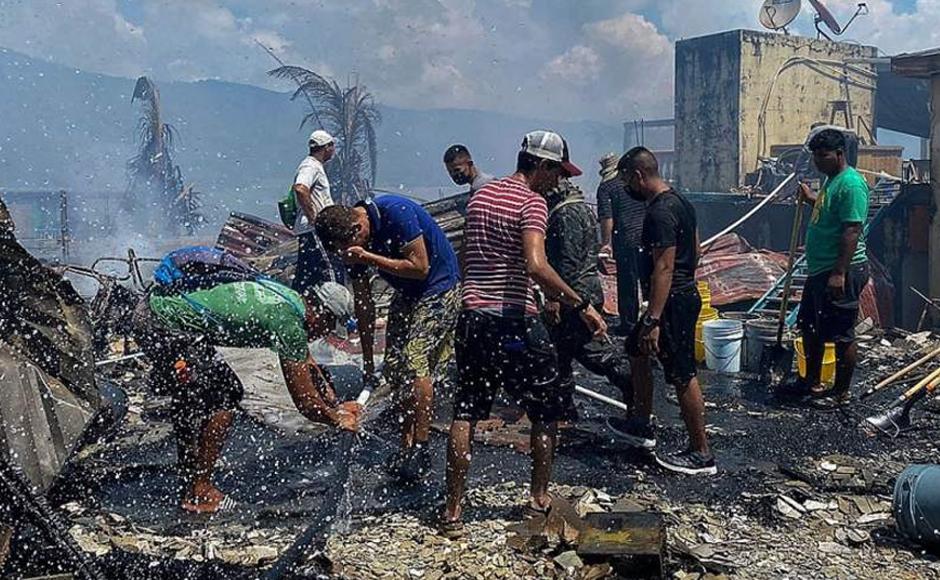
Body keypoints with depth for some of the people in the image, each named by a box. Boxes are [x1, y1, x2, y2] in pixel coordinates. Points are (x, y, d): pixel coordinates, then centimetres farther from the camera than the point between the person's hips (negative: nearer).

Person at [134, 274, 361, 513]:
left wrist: (335, 405, 26)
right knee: (224, 397, -5)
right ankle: (197, 493, 3)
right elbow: (306, 403, -12)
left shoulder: (290, 299, 10)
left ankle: (188, 483, 34)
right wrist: (337, 419, 6)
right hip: (163, 327, -10)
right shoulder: (289, 322, -17)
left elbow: (306, 362, 25)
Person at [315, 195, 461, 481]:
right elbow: (363, 302, 1)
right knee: (395, 369, 2)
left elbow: (420, 267, -26)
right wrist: (368, 359, 3)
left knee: (415, 363, -18)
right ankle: (406, 447, 13)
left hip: (439, 289, -8)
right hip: (406, 295, 8)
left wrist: (368, 257, -28)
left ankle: (421, 449, -9)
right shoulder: (352, 242, -6)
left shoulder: (397, 213, -27)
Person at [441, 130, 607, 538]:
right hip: (516, 322, -6)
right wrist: (582, 305, -21)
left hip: (473, 317, 6)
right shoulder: (532, 202, -11)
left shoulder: (479, 196, 13)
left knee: (465, 414, 10)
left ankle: (453, 511, 12)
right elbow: (536, 266, -25)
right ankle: (540, 499, 24)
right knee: (545, 412, 14)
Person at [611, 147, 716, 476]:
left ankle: (701, 455, 7)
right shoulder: (678, 201, 11)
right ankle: (641, 426, 32)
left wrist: (653, 320, -27)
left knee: (683, 376, -3)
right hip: (685, 292, 11)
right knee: (636, 352, 21)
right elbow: (695, 249, 19)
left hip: (673, 301, -11)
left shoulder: (660, 213, -21)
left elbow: (664, 268, -26)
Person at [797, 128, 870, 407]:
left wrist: (839, 273, -27)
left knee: (842, 335, 0)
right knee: (810, 327, 20)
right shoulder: (832, 180, 13)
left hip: (841, 272, -11)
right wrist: (813, 199, 19)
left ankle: (841, 392, 13)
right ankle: (812, 381, 34)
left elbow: (852, 231, -24)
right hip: (820, 270, 11)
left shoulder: (850, 183, -18)